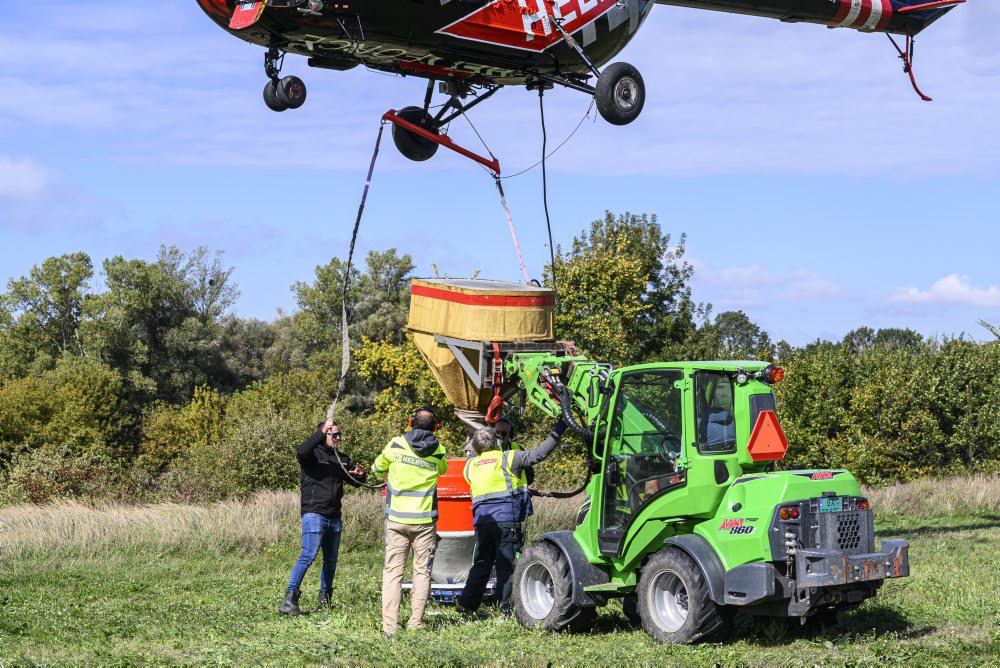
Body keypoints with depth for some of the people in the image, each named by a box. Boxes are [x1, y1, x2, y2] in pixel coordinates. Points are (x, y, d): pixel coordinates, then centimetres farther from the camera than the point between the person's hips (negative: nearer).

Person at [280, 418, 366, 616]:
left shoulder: (342, 459, 18)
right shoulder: (313, 453, -3)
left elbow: (354, 481, 22)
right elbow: (300, 452, -27)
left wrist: (360, 474, -3)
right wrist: (321, 433, -34)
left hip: (334, 517, 7)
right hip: (314, 514, -7)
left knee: (331, 559, 12)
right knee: (308, 555, -18)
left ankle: (324, 599, 24)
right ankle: (290, 598, -20)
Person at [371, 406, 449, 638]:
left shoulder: (396, 445, -3)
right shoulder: (438, 452, -1)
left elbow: (378, 468, 13)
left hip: (397, 519, 0)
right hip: (424, 520, 0)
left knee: (393, 570, 2)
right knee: (422, 571, 9)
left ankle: (389, 625, -5)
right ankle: (415, 622, 7)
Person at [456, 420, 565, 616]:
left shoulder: (470, 465, 13)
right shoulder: (508, 458, -1)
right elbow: (538, 454, -5)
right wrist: (557, 431, 2)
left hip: (482, 521, 4)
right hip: (507, 520, -4)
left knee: (481, 563, 14)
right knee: (506, 565, 0)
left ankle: (466, 603, 12)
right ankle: (506, 607, -1)